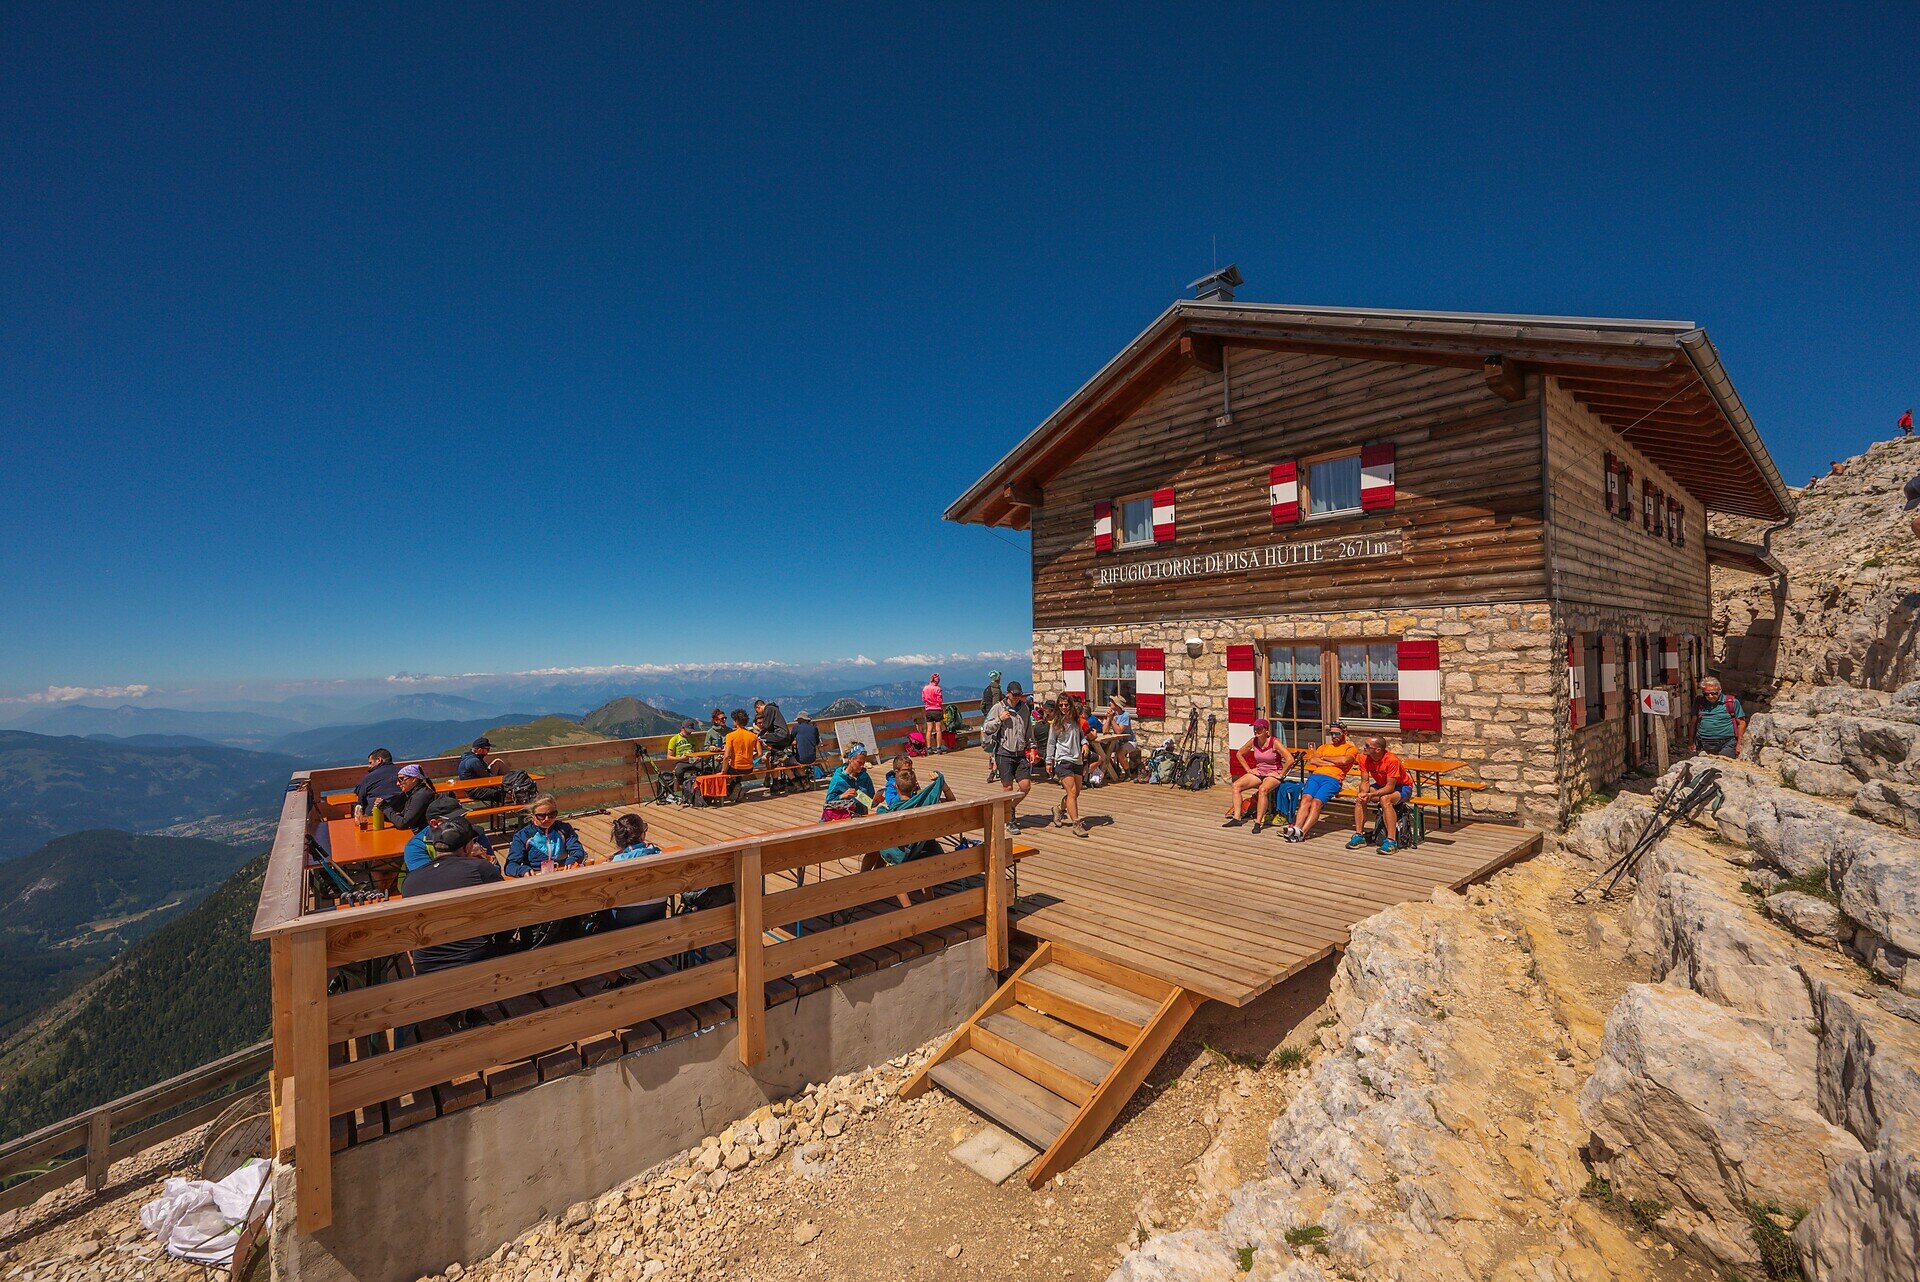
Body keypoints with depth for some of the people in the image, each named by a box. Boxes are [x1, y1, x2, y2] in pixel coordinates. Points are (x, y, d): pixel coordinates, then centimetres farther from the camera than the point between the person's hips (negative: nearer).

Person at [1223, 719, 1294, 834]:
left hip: (1273, 774, -6)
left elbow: (1290, 759, -26)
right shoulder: (1253, 742, -1)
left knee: (1262, 789, -37)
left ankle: (1258, 822, -30)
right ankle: (1237, 818, -15)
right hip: (1258, 772, 6)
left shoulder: (1274, 742, -18)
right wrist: (1248, 770, 8)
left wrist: (1281, 775, -19)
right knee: (1236, 785, -14)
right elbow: (1239, 754, 15)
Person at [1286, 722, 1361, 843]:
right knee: (1306, 798, -25)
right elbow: (1312, 760, 13)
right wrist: (1333, 763, 2)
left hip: (1332, 779, -4)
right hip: (1315, 775, 4)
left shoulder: (1350, 749, 19)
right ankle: (1296, 828, -39)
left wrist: (1323, 758, 8)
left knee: (1317, 802, -28)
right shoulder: (1324, 747, 32)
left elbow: (1344, 760, -5)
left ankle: (1301, 832, -40)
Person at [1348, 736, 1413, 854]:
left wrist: (1371, 795, -42)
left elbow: (1390, 787, -30)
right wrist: (1363, 792, -31)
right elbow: (1365, 781, -10)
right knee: (1360, 798, -19)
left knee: (1385, 799, -36)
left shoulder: (1392, 760, -31)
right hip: (1381, 785, 6)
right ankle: (1359, 835, -11)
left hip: (1402, 787, -6)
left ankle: (1391, 841, -32)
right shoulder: (1364, 758, -14)